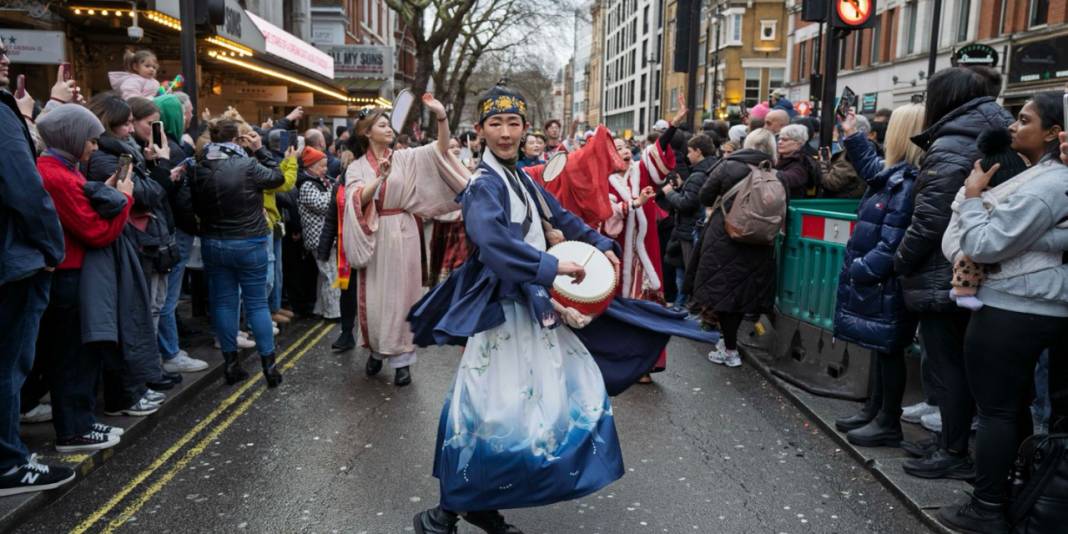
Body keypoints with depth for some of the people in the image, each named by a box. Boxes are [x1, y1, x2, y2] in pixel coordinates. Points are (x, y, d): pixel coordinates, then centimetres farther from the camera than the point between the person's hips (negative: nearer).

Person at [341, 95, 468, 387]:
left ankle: (401, 358, 8)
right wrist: (380, 178, -24)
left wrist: (441, 116, -19)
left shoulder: (405, 158, 4)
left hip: (402, 233, 0)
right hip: (374, 236, 0)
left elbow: (440, 149, -6)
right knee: (375, 296, 6)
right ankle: (377, 349, 27)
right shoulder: (357, 167, 3)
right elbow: (356, 199, -12)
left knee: (401, 293, 2)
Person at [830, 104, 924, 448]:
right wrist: (853, 135, 27)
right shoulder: (895, 174, 7)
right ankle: (875, 412, 30)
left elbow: (891, 244, -24)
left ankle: (889, 425, 15)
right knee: (882, 349, 17)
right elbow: (872, 169, 31)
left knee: (888, 350, 2)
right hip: (876, 281, 9)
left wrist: (859, 269, -16)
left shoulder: (909, 184, -21)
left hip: (887, 286, -9)